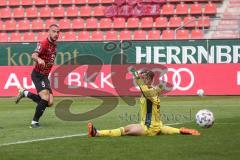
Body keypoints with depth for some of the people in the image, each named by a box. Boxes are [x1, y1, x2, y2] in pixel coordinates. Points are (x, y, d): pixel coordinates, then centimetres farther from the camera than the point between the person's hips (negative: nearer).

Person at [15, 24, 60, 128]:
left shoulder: (54, 45, 9)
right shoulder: (43, 44, -17)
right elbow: (34, 55, -35)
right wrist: (38, 59, -56)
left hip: (45, 76, 8)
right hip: (38, 75, -8)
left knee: (50, 102, 0)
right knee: (45, 98, -22)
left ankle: (24, 93, 20)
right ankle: (34, 122, -8)